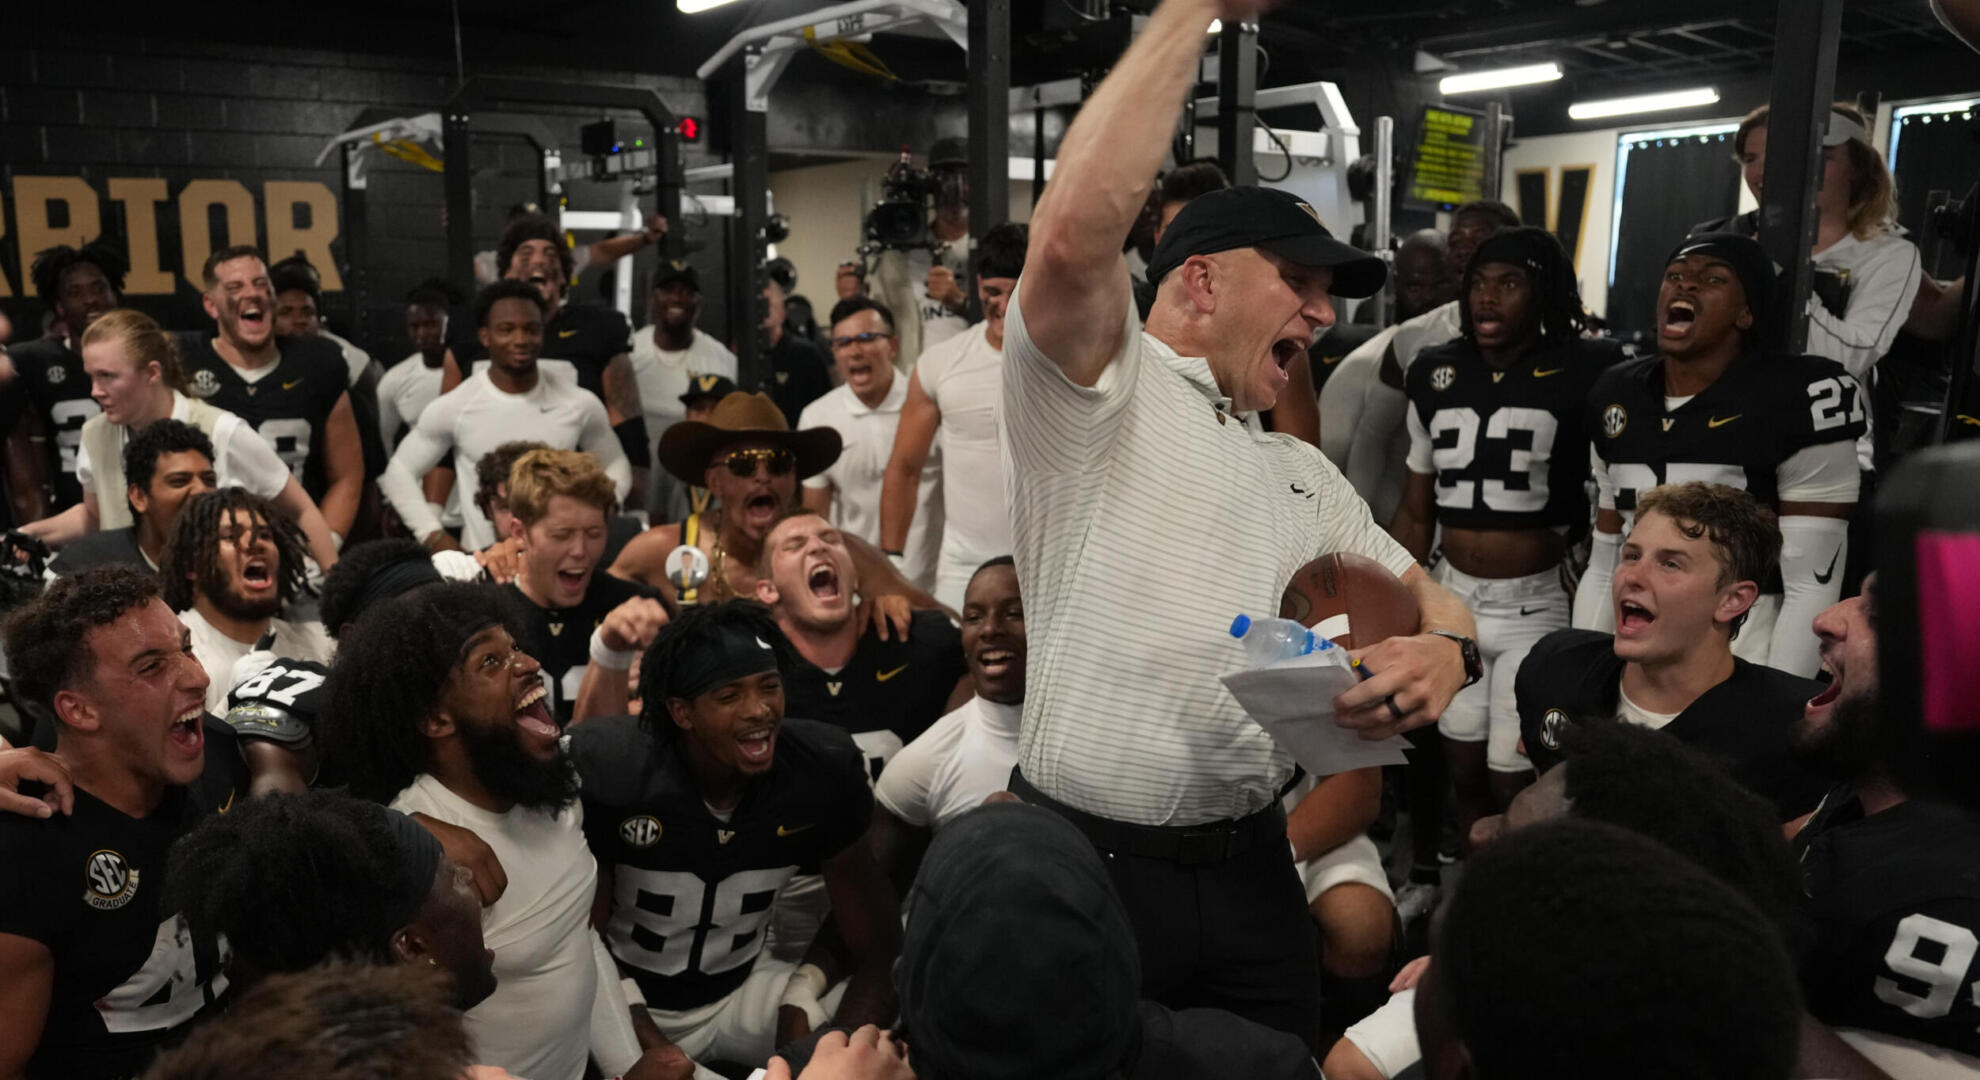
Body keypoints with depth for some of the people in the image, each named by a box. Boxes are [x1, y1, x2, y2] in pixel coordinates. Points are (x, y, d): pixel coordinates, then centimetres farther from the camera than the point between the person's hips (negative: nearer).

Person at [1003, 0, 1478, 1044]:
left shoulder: (1302, 474, 19)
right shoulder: (1093, 397, -5)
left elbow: (1421, 591, 21)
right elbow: (1073, 232, -24)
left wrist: (1447, 648, -6)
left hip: (1251, 867, 7)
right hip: (1085, 860, -6)